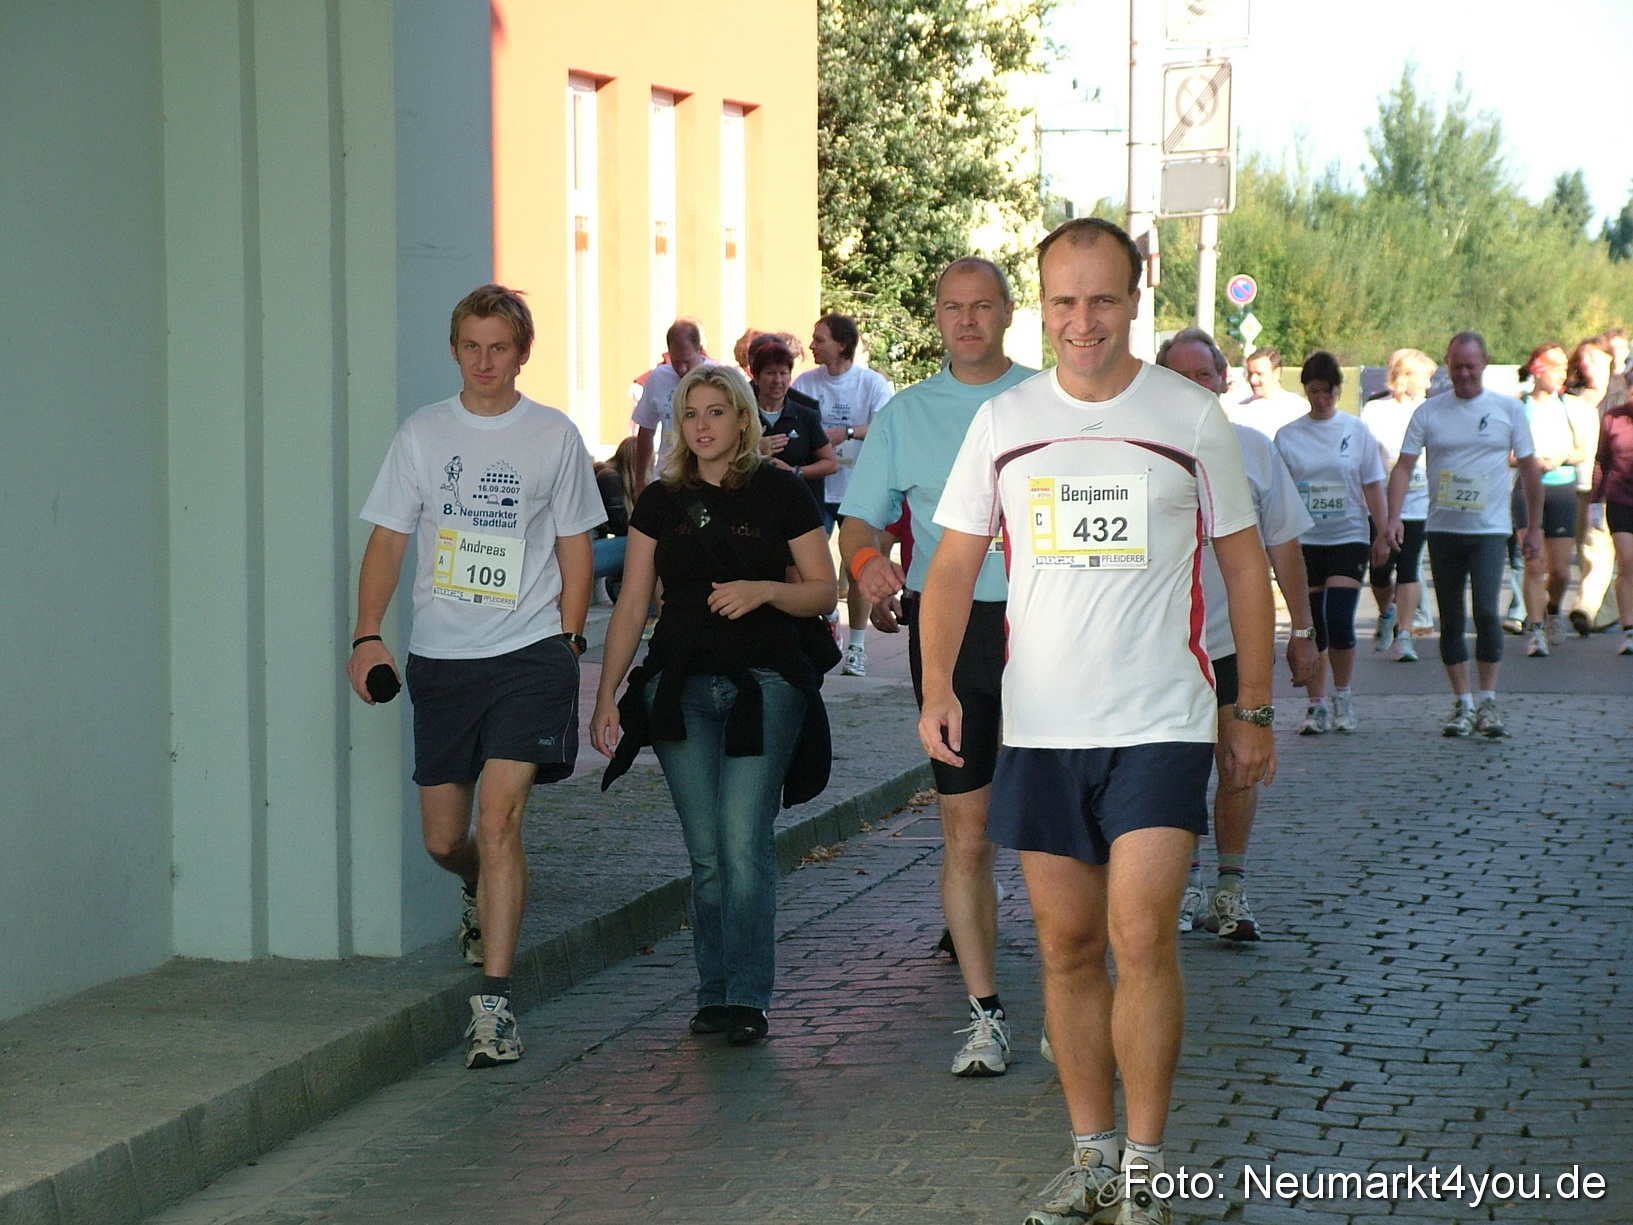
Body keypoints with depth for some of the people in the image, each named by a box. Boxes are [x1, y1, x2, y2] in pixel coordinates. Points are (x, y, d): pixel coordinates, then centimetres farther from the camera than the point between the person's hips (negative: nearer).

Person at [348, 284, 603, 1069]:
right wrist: (367, 635, -5)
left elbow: (575, 547, 9)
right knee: (443, 839, 9)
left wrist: (568, 642, 2)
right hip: (440, 657, 3)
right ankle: (484, 897, 45)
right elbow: (388, 539, 7)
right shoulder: (422, 435, 6)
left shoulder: (554, 437, 3)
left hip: (528, 654, -3)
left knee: (497, 819, -16)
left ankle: (493, 1003, -14)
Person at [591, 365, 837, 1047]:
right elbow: (632, 606, 11)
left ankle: (747, 998, -5)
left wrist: (765, 589, -15)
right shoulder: (661, 502, 9)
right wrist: (606, 697, 7)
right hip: (680, 689, 3)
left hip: (763, 686, -3)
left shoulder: (780, 494, 2)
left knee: (745, 844, -11)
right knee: (706, 853, 4)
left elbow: (824, 592, 4)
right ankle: (714, 995, 12)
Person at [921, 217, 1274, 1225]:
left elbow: (1244, 565, 8)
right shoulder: (1002, 422, 6)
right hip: (1039, 727, 3)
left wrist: (1254, 712, 7)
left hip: (1161, 726, -3)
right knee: (1068, 945, 7)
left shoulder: (1191, 417, 1)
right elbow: (955, 565, 8)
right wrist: (938, 686, -7)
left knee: (1141, 938, -12)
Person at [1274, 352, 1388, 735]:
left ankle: (1342, 697, 7)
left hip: (1348, 537, -1)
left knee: (1339, 622, -12)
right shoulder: (1288, 436, 4)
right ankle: (1316, 705, 12)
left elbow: (1372, 488, 6)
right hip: (1304, 541, 1)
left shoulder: (1357, 432, 3)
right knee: (1312, 626, 3)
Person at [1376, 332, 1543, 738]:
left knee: (1486, 611, -16)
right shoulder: (1428, 412, 3)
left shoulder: (1509, 410, 3)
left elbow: (1530, 469, 10)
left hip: (1489, 529, -2)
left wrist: (1534, 527, 11)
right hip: (1443, 529, 2)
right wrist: (1393, 520, -14)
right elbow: (1404, 467, -1)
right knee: (1450, 620, 6)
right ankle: (1463, 704, 15)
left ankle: (1488, 700, -5)